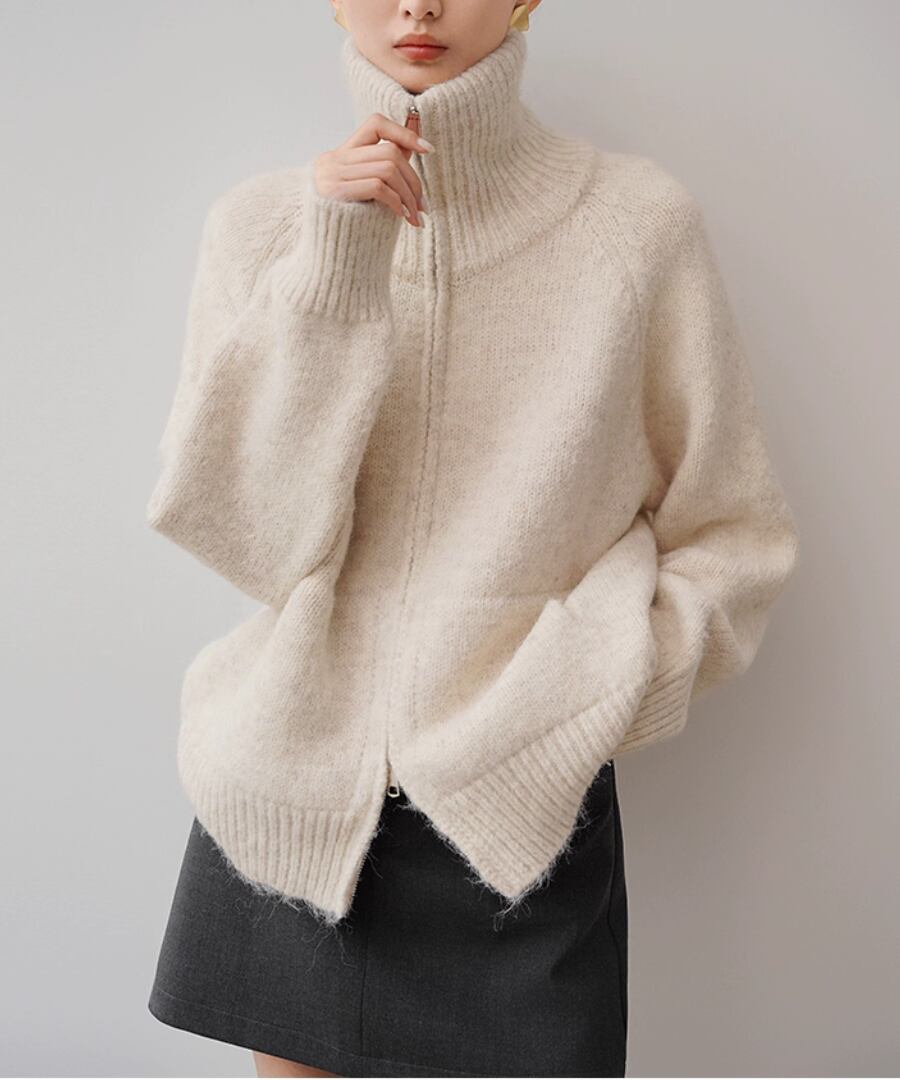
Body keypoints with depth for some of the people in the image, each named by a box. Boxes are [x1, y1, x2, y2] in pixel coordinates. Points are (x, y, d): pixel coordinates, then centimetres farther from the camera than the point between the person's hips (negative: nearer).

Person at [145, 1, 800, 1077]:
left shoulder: (639, 221, -6)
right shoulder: (260, 223, 0)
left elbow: (730, 538, 0)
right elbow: (247, 536, -8)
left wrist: (561, 716, -13)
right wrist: (333, 277, -17)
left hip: (520, 826, -1)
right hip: (285, 803, 2)